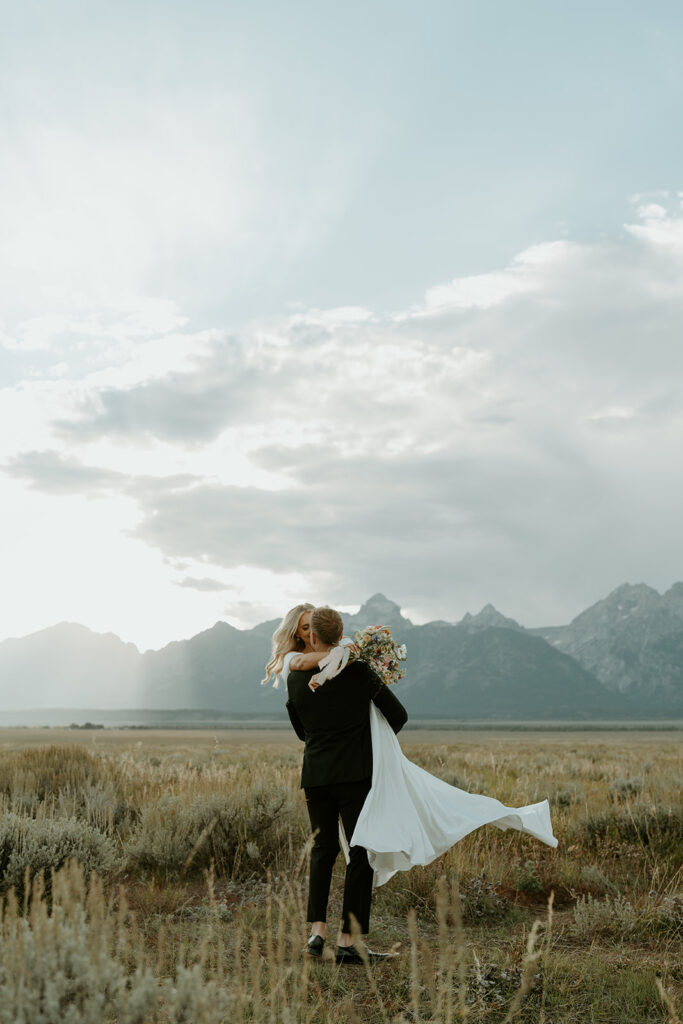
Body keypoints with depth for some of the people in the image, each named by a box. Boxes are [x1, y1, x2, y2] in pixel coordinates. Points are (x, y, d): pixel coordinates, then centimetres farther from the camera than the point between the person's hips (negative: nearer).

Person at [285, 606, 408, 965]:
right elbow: (398, 714, -1)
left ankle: (317, 932, 8)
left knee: (323, 849, 17)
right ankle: (347, 943, 0)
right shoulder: (357, 671, -9)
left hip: (315, 772, 4)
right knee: (361, 854, 1)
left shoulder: (295, 678, 1)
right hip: (354, 773, -4)